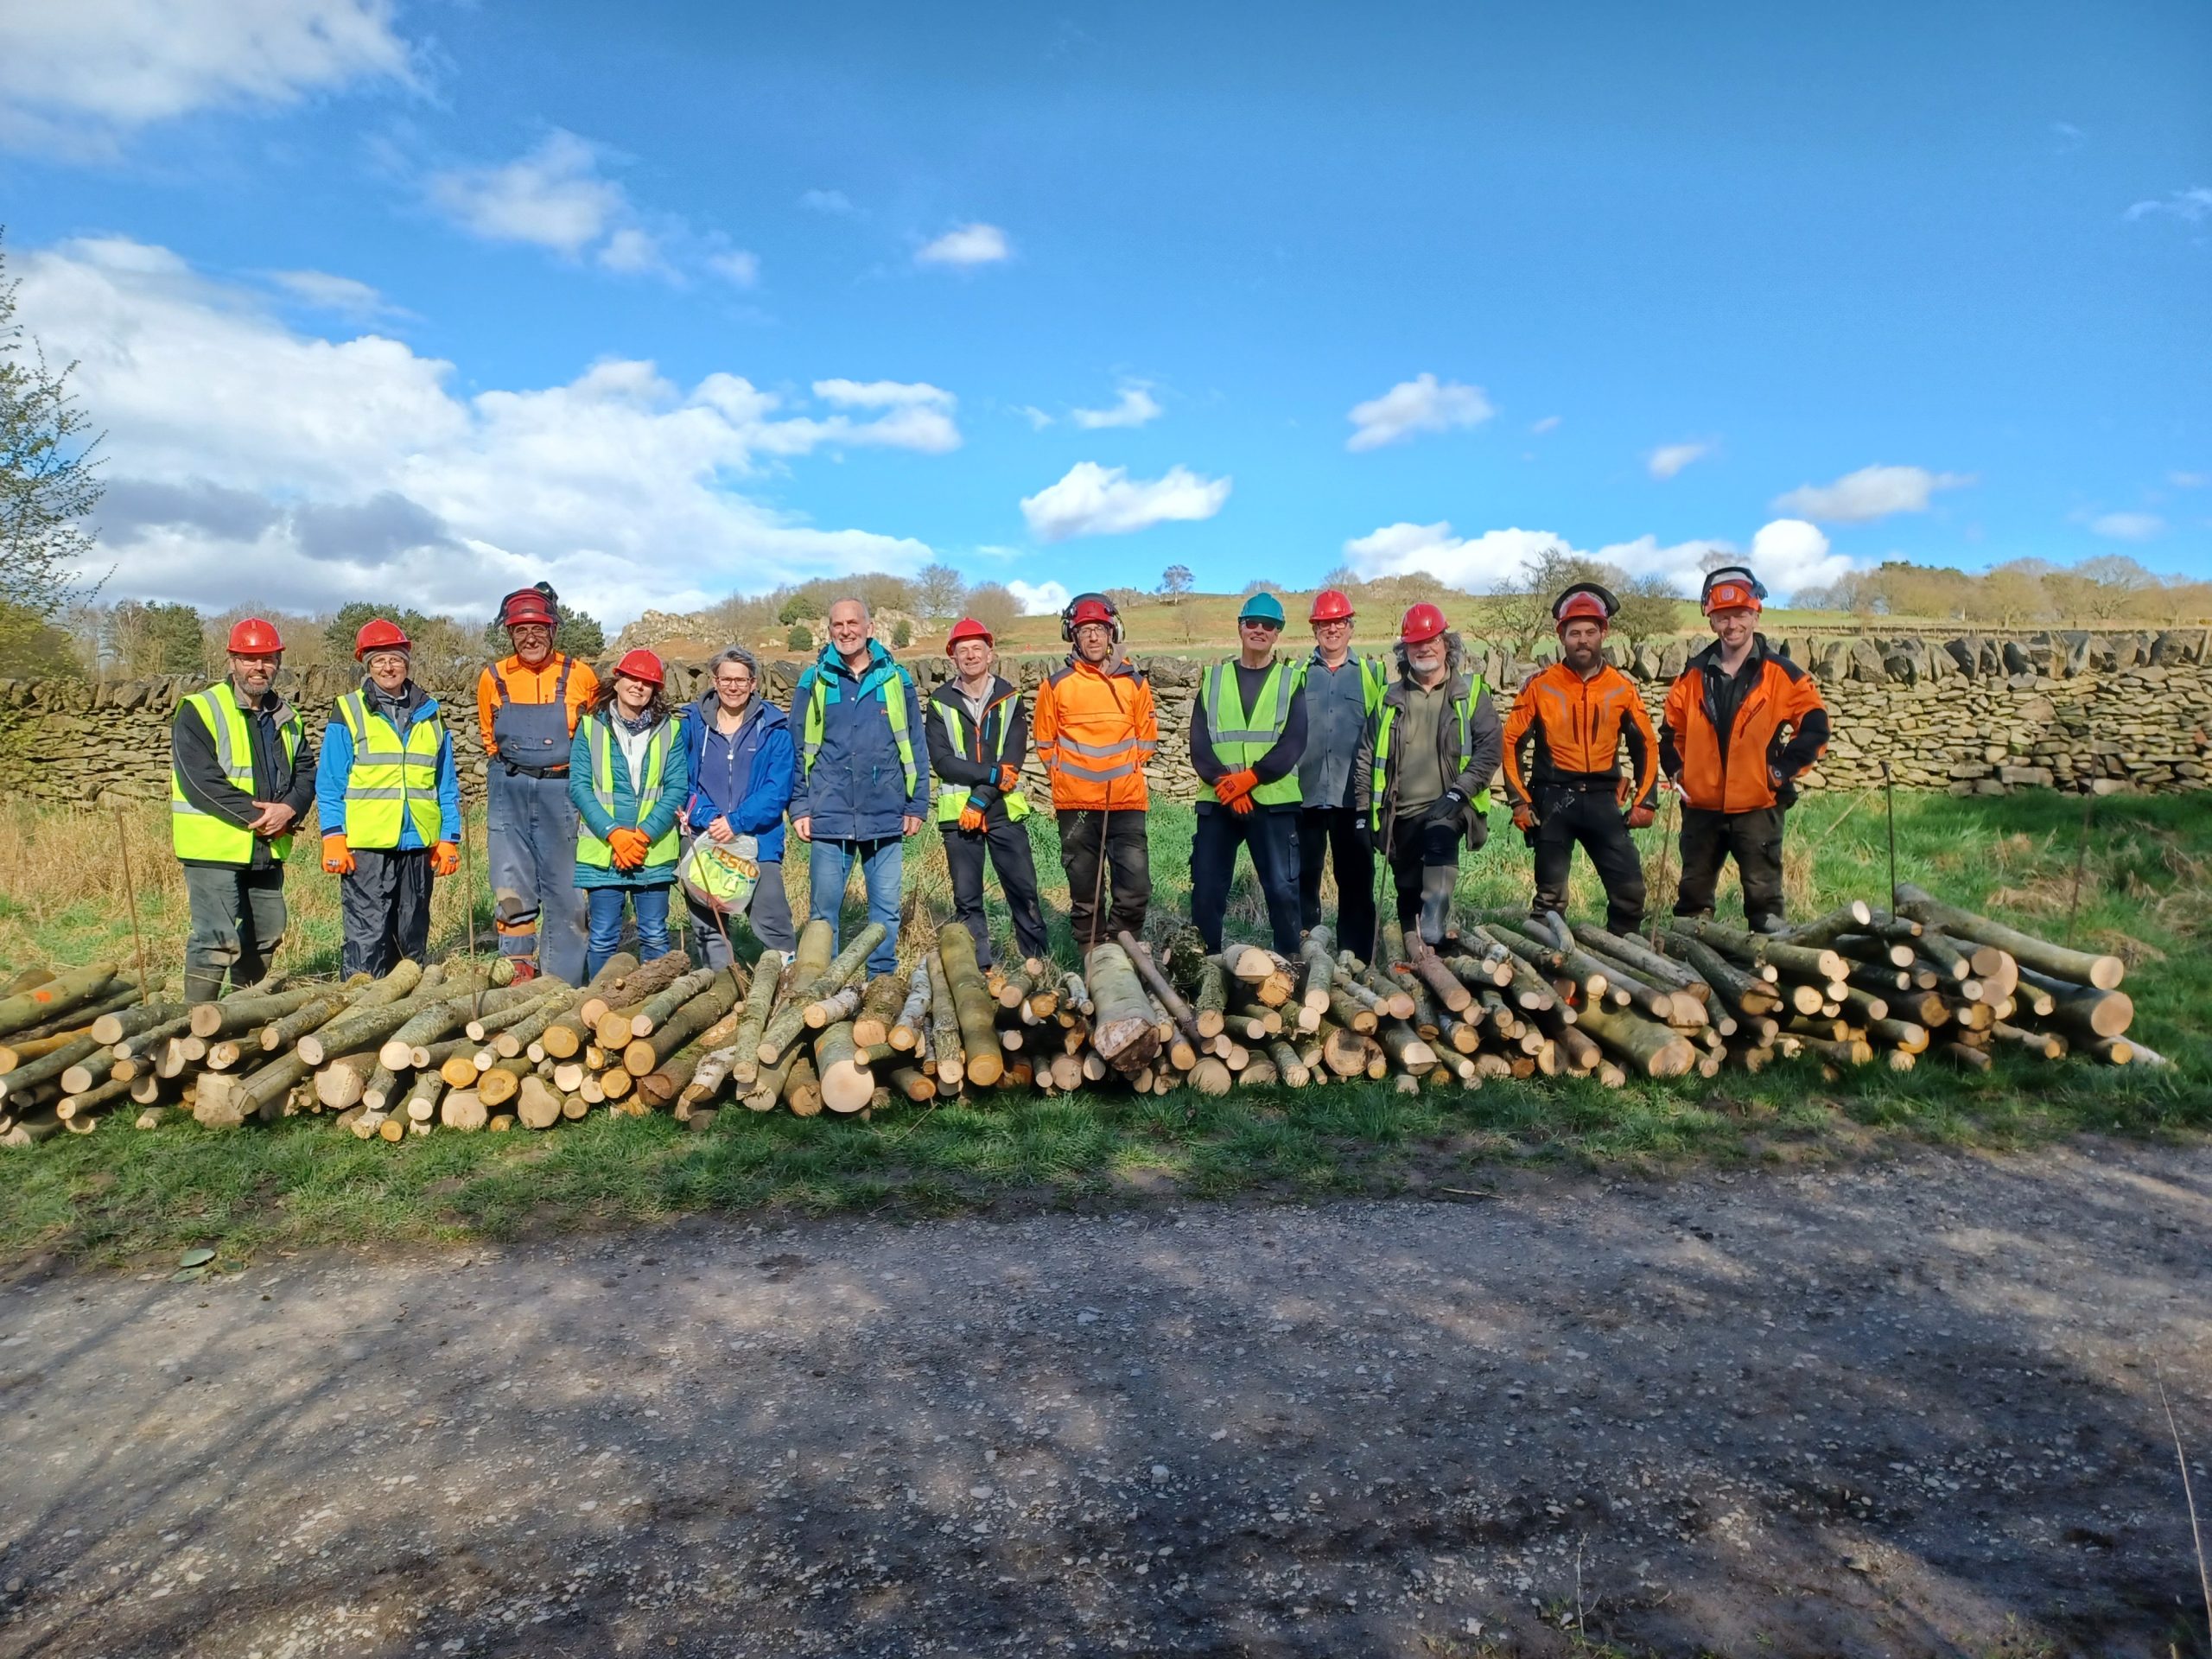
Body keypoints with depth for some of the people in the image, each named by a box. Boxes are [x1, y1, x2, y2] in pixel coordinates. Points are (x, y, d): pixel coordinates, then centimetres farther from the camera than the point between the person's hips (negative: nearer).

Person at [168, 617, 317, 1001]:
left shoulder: (286, 718, 13)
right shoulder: (199, 711, -8)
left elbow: (306, 771, 8)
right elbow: (200, 780, -17)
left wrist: (289, 809, -12)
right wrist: (256, 815, -19)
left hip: (269, 849, 7)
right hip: (215, 849, -7)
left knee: (266, 935, 16)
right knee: (216, 938, -10)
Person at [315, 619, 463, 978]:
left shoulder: (429, 713, 12)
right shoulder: (349, 712, 3)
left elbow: (447, 785, 13)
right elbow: (329, 784, 1)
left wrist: (449, 838, 6)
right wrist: (333, 838, -9)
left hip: (418, 844, 4)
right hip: (365, 846, -3)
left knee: (412, 938, 12)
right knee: (367, 938, -6)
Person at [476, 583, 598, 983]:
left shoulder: (580, 676, -2)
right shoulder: (493, 679, 4)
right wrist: (505, 772, 13)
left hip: (562, 792, -2)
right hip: (509, 795, 2)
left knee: (565, 891, 2)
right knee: (512, 890, 3)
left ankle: (562, 988, 10)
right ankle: (519, 978, 13)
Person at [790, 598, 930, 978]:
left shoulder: (896, 679, 5)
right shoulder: (814, 680, 5)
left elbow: (916, 747, 8)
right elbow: (797, 748, 6)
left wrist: (917, 804, 4)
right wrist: (799, 807, 0)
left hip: (885, 815, 1)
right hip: (829, 815, 0)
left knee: (886, 906, 6)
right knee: (824, 907, 5)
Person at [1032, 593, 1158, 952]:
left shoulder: (1134, 682, 6)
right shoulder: (1056, 684, 2)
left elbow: (1147, 737, 15)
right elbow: (1045, 741, 11)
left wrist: (1123, 771, 9)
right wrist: (1064, 777, 8)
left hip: (1127, 801, 1)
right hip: (1075, 804, -1)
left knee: (1135, 888, -4)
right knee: (1085, 892, 7)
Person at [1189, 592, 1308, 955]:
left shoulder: (1290, 681, 7)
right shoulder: (1213, 679, 12)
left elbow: (1293, 743, -5)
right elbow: (1199, 741, 3)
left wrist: (1248, 778, -16)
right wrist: (1223, 783, -13)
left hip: (1273, 801, -2)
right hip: (1218, 802, 2)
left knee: (1282, 888, -3)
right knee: (1206, 890, 3)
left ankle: (1290, 961, 8)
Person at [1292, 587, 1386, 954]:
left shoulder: (1371, 673, 8)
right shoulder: (1298, 675, 10)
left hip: (1353, 795, 0)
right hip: (1306, 794, 1)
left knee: (1357, 880, 4)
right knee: (1303, 878, 5)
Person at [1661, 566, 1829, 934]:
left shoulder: (1782, 675, -2)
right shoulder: (1694, 677, 7)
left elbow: (1815, 727, -2)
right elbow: (1671, 730, 17)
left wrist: (1782, 770, -9)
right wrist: (1676, 771, 5)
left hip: (1757, 807, -3)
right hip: (1702, 806, 3)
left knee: (1763, 895, 1)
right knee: (1693, 894, 12)